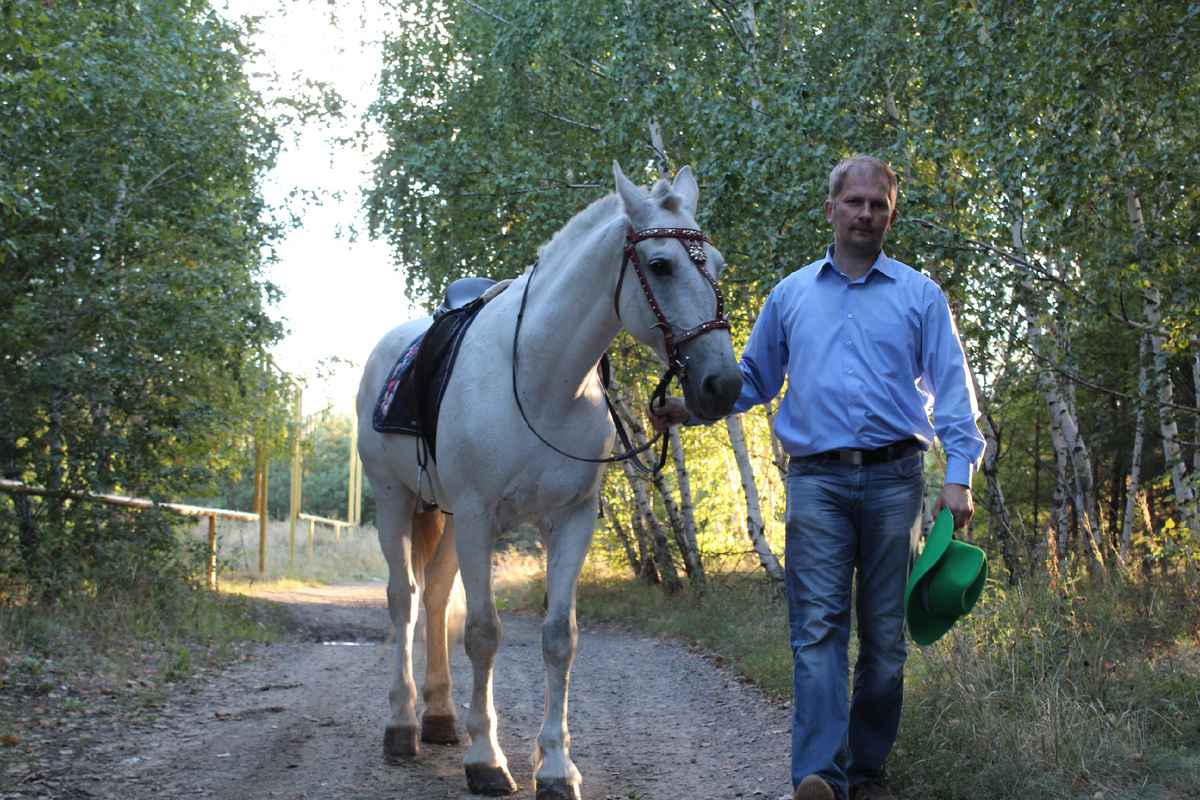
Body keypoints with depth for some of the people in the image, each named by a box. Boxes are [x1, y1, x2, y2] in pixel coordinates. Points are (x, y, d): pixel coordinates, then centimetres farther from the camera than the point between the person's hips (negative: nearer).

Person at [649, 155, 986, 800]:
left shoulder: (919, 295, 11)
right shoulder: (790, 295, 15)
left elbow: (952, 389, 6)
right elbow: (753, 381, 21)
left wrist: (959, 474, -6)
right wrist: (688, 408, 6)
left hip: (893, 479, 0)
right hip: (817, 480, 0)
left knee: (885, 633, 4)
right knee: (818, 626, -11)